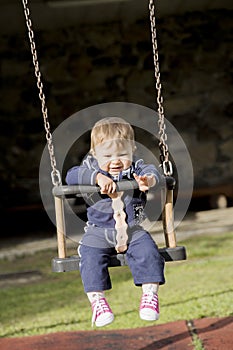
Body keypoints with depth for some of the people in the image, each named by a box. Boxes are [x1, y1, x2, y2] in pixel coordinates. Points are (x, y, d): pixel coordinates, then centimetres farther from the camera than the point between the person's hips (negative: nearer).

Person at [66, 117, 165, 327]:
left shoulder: (135, 168, 4)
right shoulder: (91, 168, 3)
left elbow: (151, 171, -15)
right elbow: (71, 176, -14)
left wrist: (149, 180, -41)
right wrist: (98, 177, -28)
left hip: (133, 229, 1)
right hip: (98, 231, 0)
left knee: (148, 251, -24)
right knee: (91, 256, -26)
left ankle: (150, 295, -18)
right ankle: (97, 301, -24)